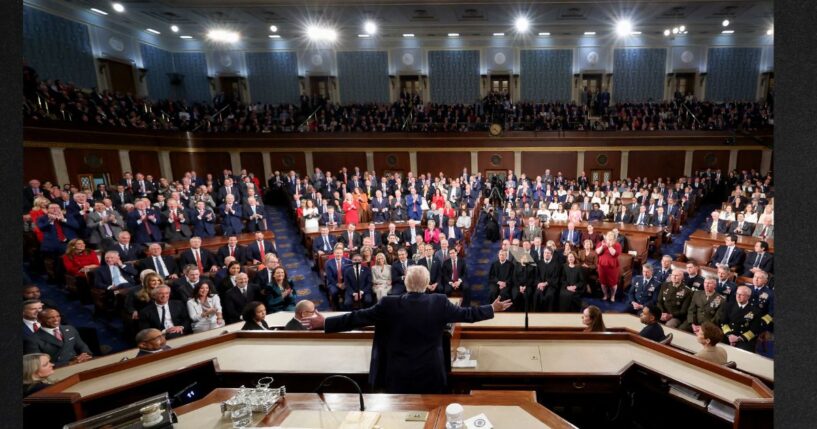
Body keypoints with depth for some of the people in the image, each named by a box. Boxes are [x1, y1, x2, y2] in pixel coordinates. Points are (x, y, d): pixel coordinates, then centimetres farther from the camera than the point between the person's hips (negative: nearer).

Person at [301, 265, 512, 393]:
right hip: (431, 374, 1)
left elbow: (357, 318, -11)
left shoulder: (390, 305, -15)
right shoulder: (440, 302, -12)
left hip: (399, 376, -1)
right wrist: (493, 308, 14)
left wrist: (324, 323, -1)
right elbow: (466, 313, -1)